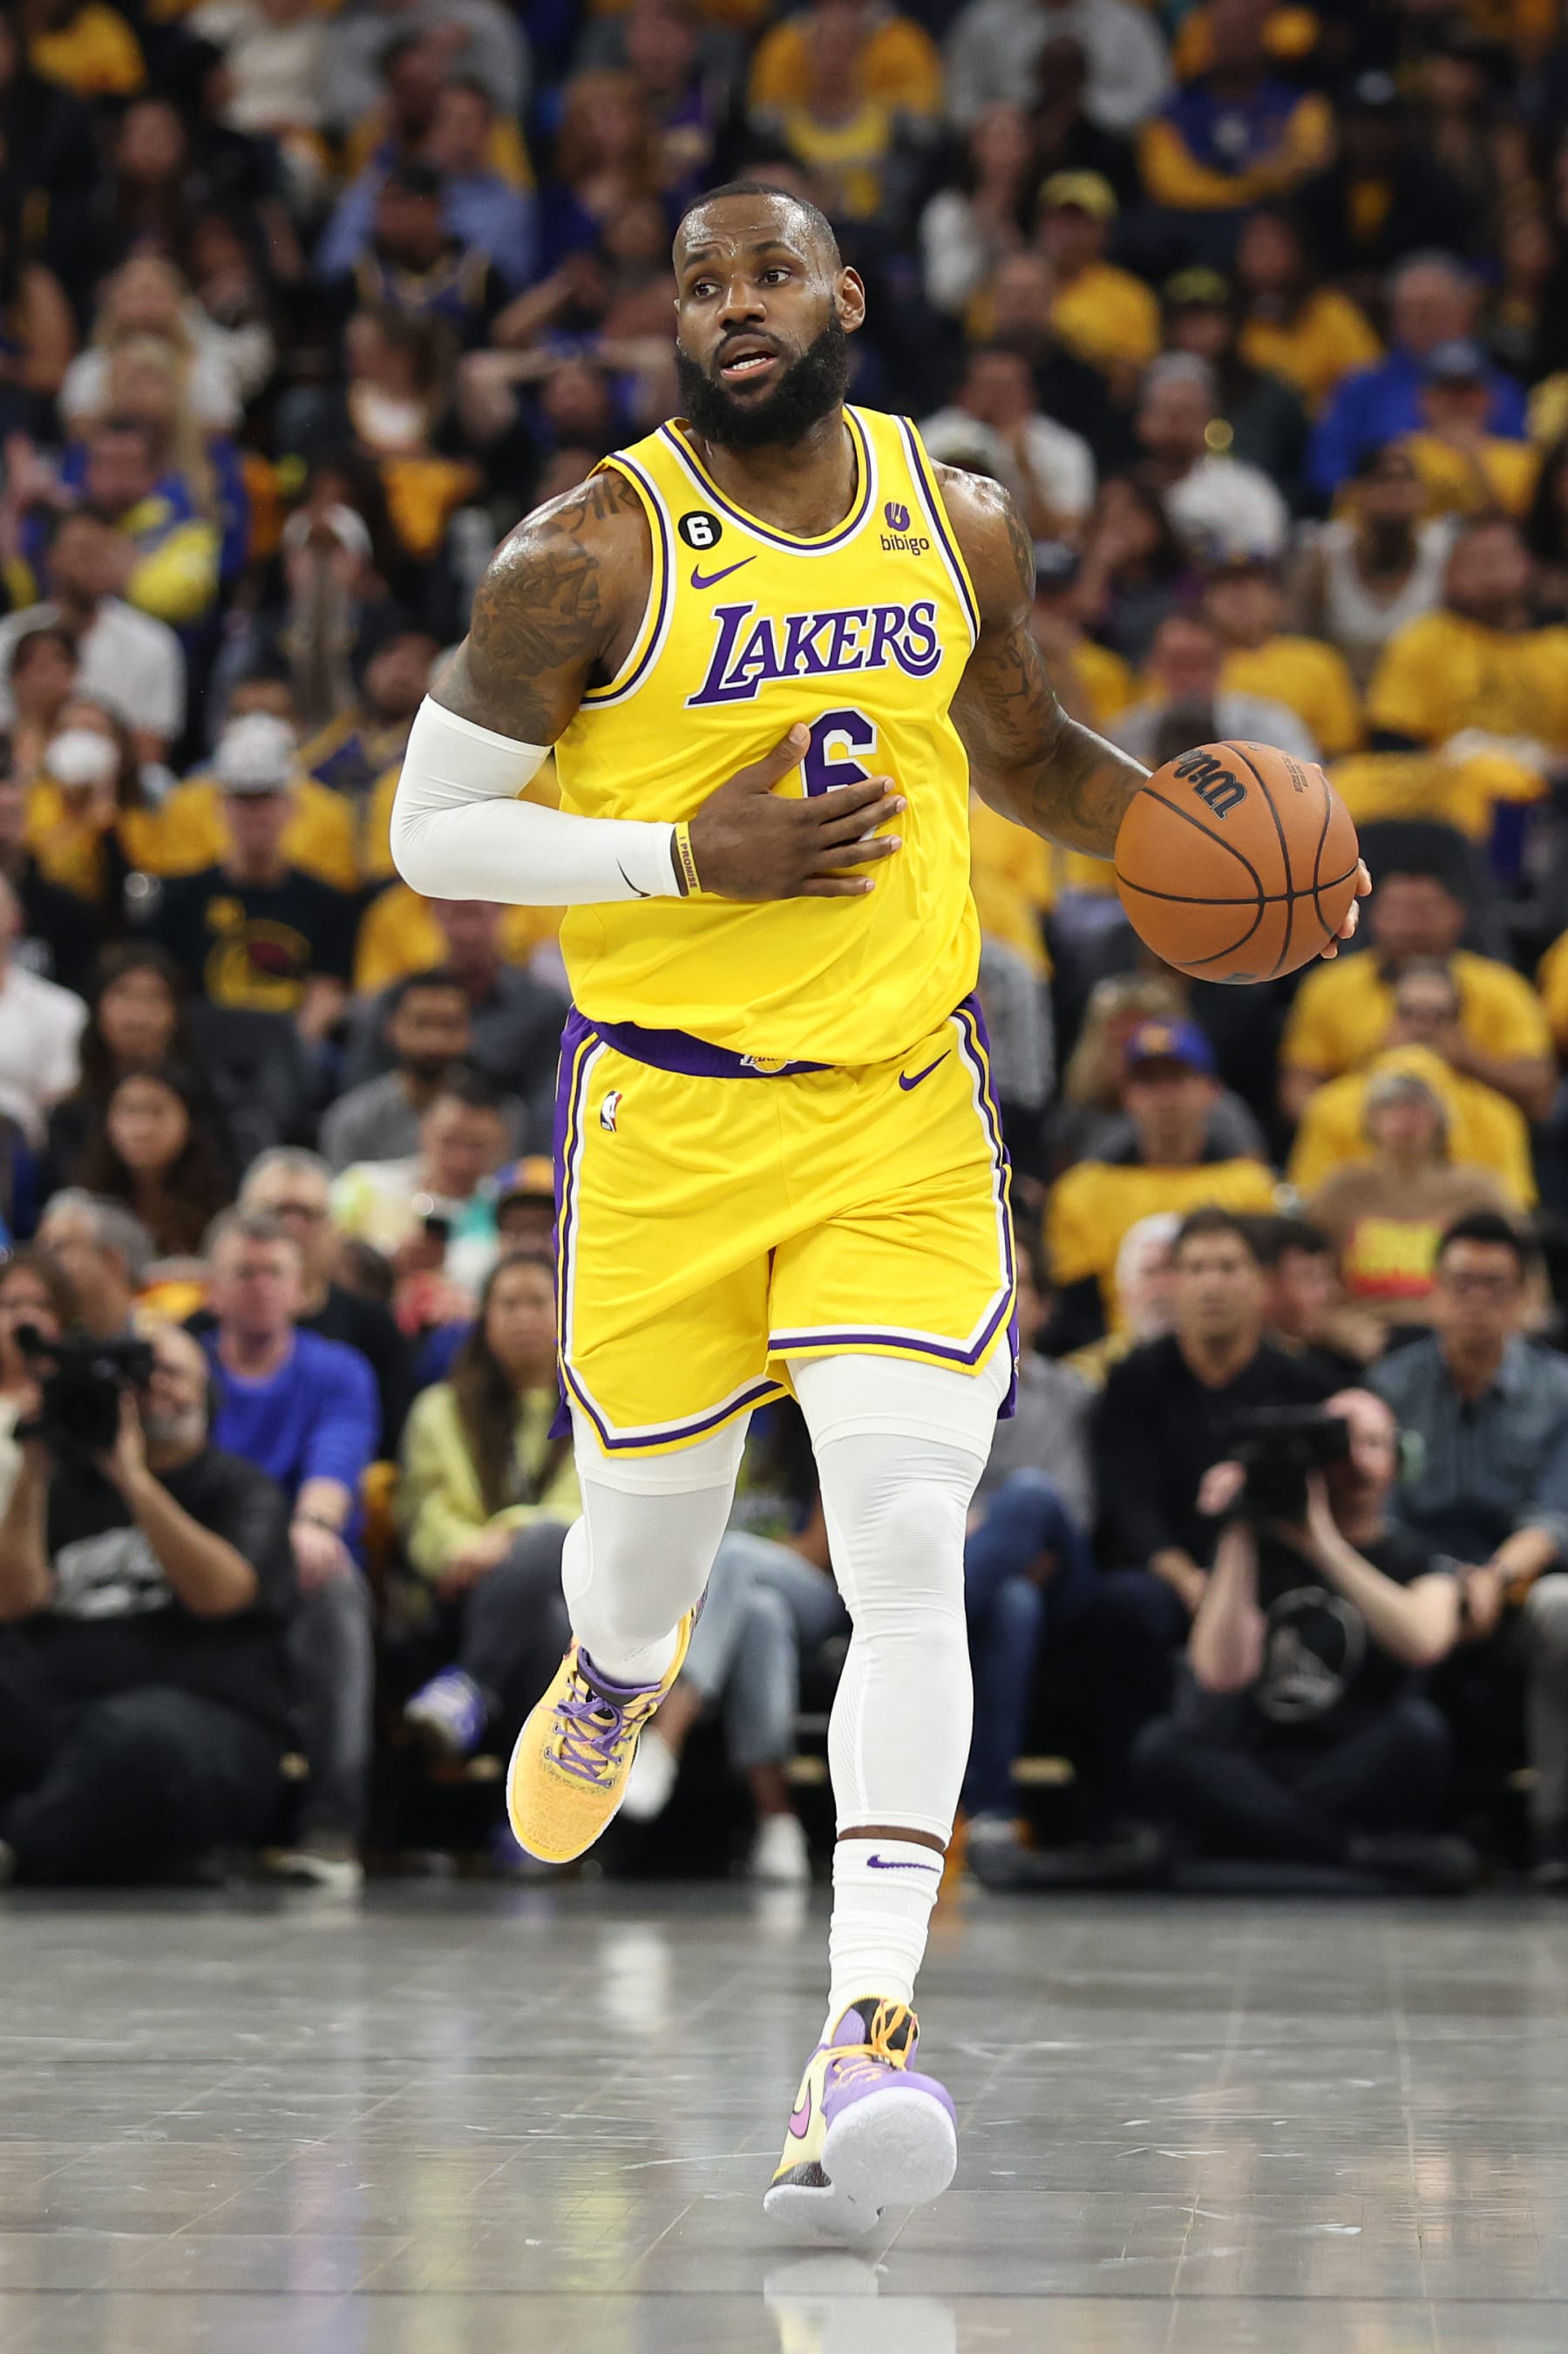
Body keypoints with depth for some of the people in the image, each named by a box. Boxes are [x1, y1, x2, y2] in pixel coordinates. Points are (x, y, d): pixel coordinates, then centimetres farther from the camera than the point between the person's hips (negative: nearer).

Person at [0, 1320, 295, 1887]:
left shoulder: (240, 1491, 13)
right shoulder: (70, 1484, 21)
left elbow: (219, 1592, -8)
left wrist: (133, 1479, -11)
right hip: (46, 1709, 3)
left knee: (137, 1734, -40)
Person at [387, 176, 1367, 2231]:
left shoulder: (960, 525, 4)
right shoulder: (593, 556, -9)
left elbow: (1024, 751, 22)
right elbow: (431, 835, -6)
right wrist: (693, 857, -18)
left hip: (903, 1117, 2)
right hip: (667, 1122, -1)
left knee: (911, 1554, -14)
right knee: (657, 1536, 12)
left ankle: (868, 2029, -17)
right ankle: (615, 1674, 52)